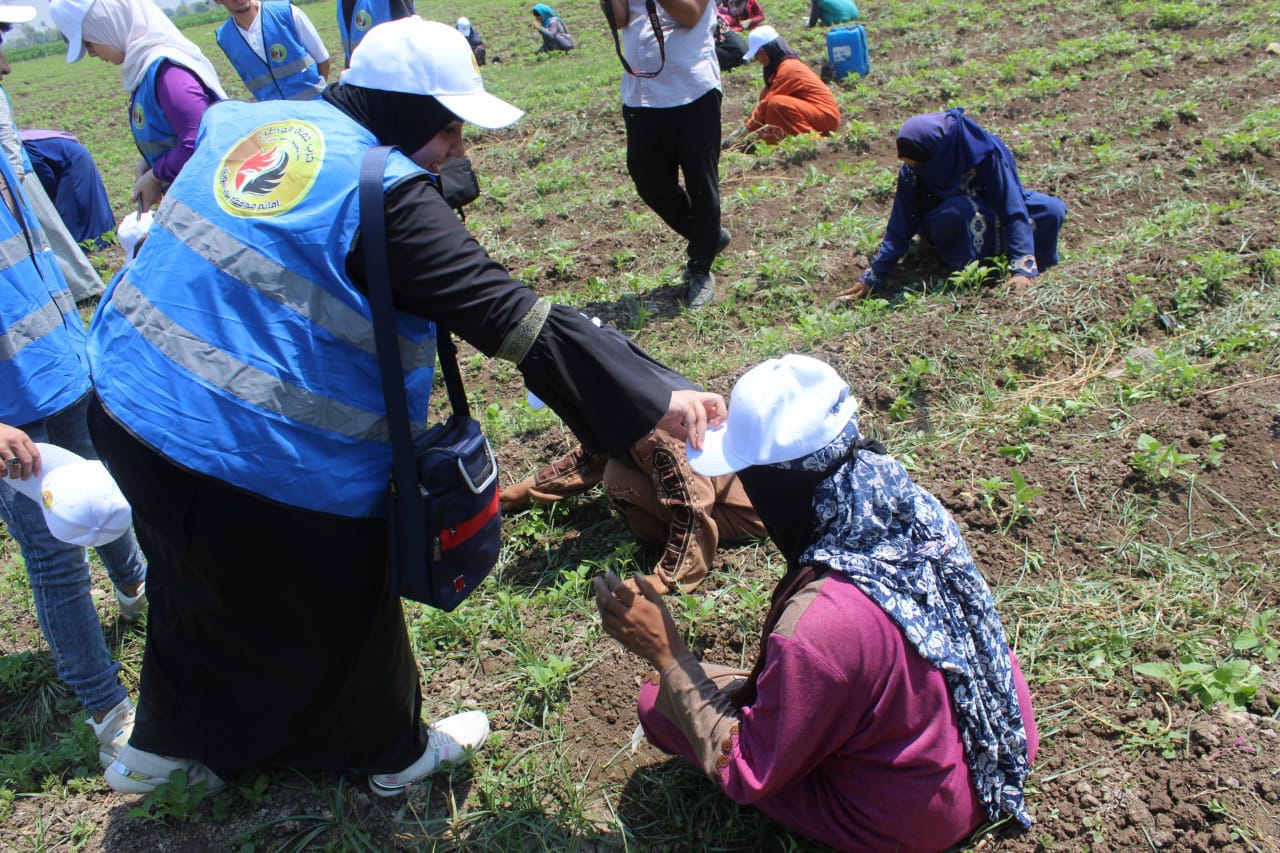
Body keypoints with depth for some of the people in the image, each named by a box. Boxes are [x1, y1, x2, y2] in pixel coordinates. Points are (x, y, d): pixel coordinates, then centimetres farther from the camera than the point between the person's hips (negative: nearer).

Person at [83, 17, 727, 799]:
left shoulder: (245, 120, 4)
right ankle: (394, 752, 41)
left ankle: (166, 744, 52)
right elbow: (511, 316, -26)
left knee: (199, 590, 31)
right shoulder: (383, 194, -20)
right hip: (255, 459, -8)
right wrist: (654, 394, -26)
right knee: (338, 618, 16)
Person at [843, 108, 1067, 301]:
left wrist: (1022, 268, -36)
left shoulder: (986, 153, -29)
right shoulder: (911, 170, -24)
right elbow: (900, 228, -16)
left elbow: (1013, 210, -28)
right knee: (959, 211, -35)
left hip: (994, 222, 1)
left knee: (1053, 210, -25)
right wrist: (872, 277, -19)